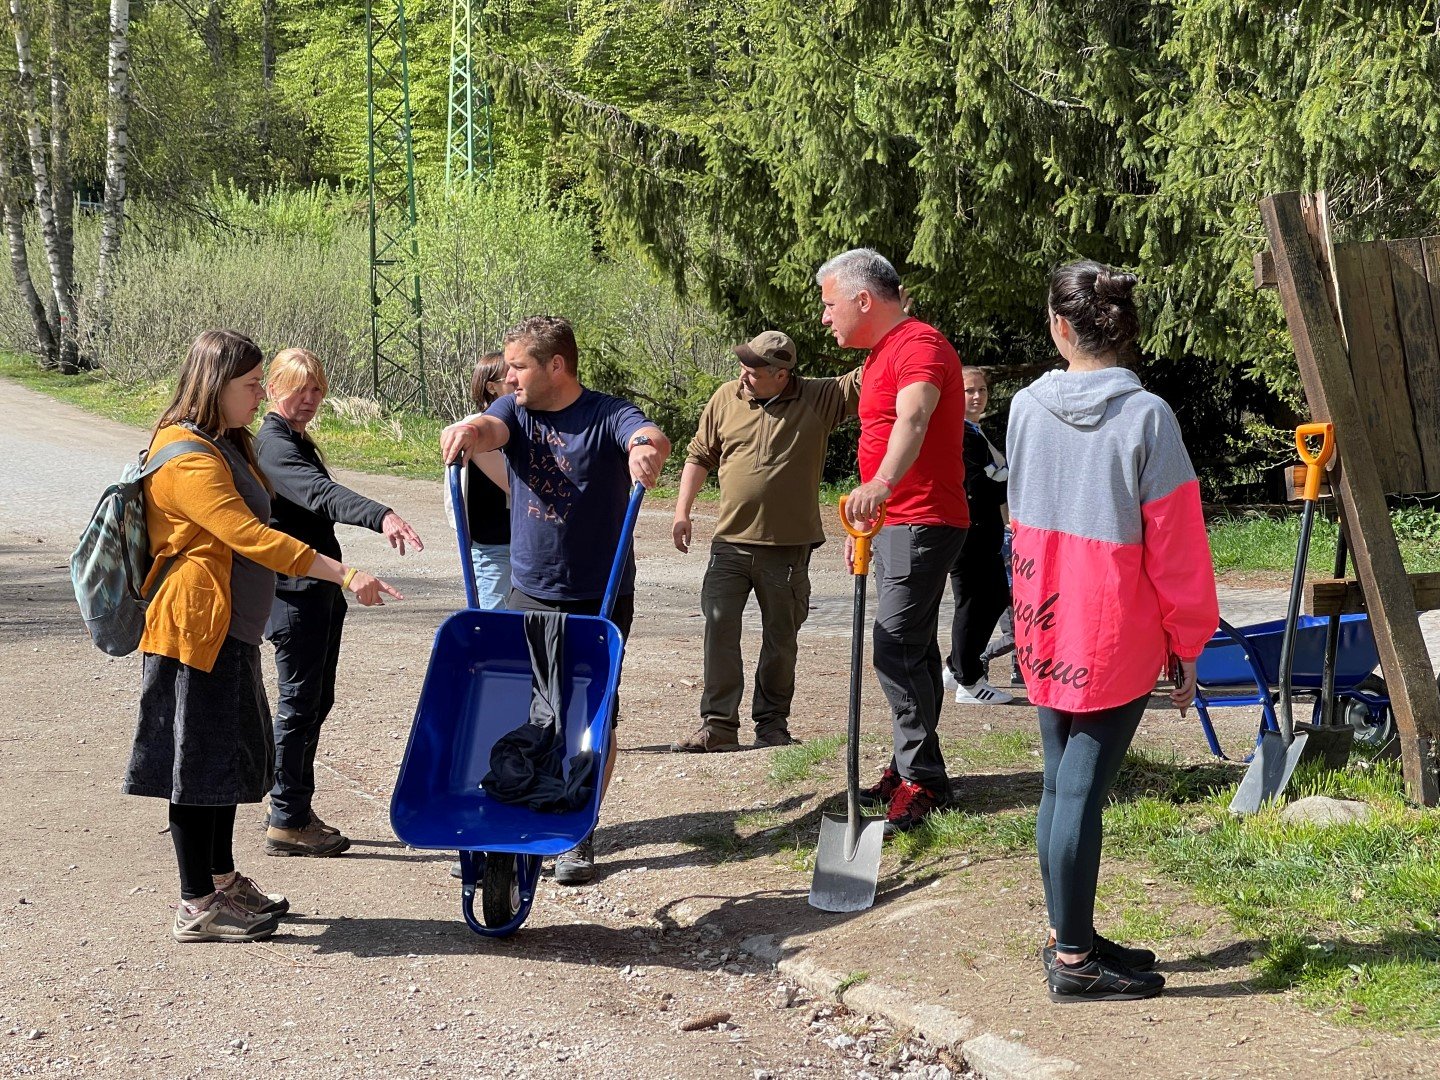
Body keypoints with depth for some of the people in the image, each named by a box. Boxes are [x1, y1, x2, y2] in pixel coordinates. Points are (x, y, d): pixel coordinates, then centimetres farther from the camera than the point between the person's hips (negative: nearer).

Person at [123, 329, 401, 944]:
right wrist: (343, 575, -31)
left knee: (233, 755, 17)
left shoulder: (228, 445, 15)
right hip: (195, 632, -10)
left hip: (229, 634, 10)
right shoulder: (187, 459, -20)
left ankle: (223, 881, 30)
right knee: (199, 761, -3)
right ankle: (196, 907, 4)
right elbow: (249, 536, -28)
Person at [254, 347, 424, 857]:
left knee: (316, 701, 14)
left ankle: (296, 810, 23)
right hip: (294, 591, -10)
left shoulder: (299, 441, 16)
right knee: (299, 704, -5)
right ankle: (286, 823, 3)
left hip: (321, 591, 10)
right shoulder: (272, 445, -17)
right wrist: (380, 515, -51)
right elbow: (322, 494, -35)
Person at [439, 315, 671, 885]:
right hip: (529, 593, 4)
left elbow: (653, 436, -30)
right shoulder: (515, 411, 3)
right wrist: (469, 429, -44)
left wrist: (646, 448, -55)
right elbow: (491, 427, -19)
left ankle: (580, 836, 16)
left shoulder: (605, 416, -10)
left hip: (600, 600, -4)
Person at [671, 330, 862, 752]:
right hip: (731, 542, 1)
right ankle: (718, 723, -2)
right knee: (719, 628, -6)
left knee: (780, 637, 9)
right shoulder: (725, 399, 4)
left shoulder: (819, 399, -3)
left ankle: (772, 722, 21)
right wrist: (682, 511, 7)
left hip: (788, 546, -1)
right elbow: (700, 456, 12)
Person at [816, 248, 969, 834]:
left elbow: (913, 418, -35)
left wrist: (881, 485, -52)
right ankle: (913, 768, 21)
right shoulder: (880, 354, 19)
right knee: (912, 647, 14)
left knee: (897, 647, -14)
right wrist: (866, 522, 24)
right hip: (896, 521, 11)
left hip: (922, 522, -11)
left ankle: (921, 780, -9)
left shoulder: (918, 344, -16)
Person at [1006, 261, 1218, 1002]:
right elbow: (1175, 545, -10)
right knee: (1083, 789, -3)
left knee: (1059, 783, 15)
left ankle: (1066, 935, 25)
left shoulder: (1026, 408, 1)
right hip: (1118, 637, -5)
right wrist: (1188, 644, -1)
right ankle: (1074, 961, 3)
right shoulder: (1147, 417, -14)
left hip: (1042, 629, 5)